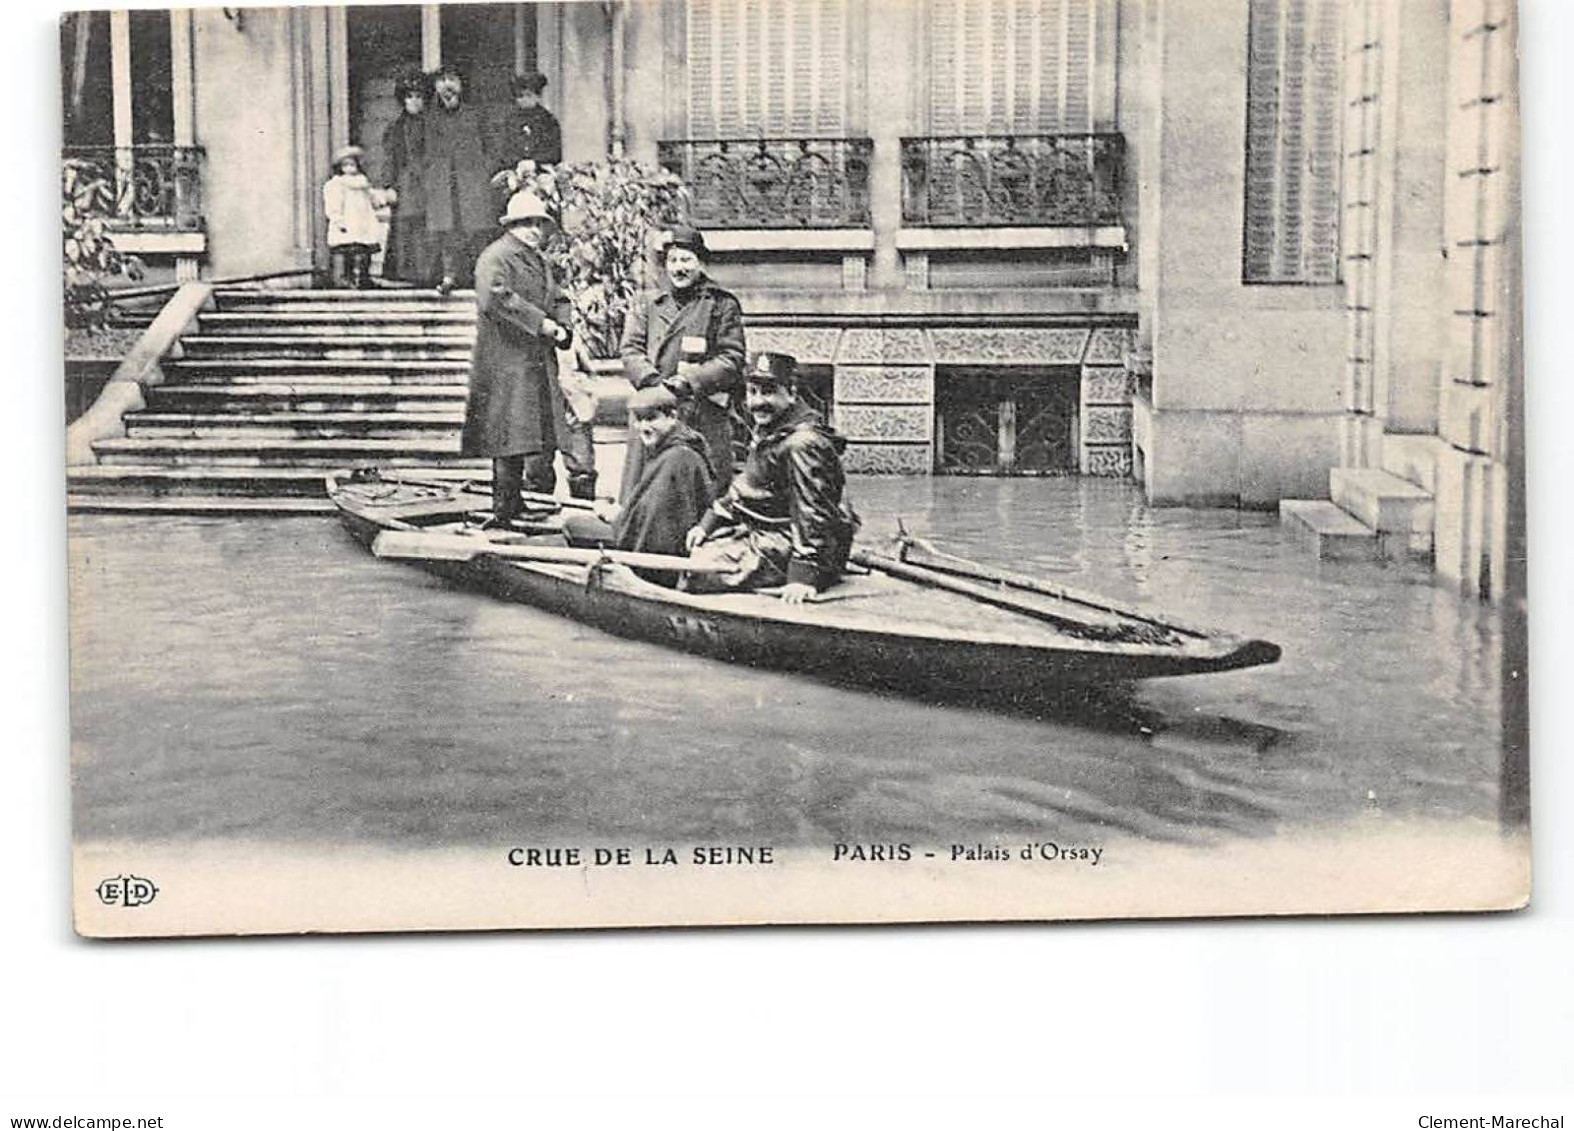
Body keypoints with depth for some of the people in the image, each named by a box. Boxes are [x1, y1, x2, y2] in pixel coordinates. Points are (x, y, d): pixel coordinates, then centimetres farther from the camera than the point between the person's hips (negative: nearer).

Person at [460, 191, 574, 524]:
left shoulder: (540, 261, 21)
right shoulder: (495, 258, -8)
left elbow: (559, 299, 24)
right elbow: (496, 298, -24)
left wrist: (562, 327, 2)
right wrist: (541, 322, -23)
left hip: (541, 364, 8)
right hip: (507, 363, -8)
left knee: (545, 434, 7)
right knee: (512, 436, -7)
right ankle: (507, 508, -1)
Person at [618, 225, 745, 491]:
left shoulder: (722, 304, 8)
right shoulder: (649, 305, 17)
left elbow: (731, 360, 0)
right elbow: (630, 349, 7)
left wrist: (690, 380, -14)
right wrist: (653, 382, -12)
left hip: (704, 411, -2)